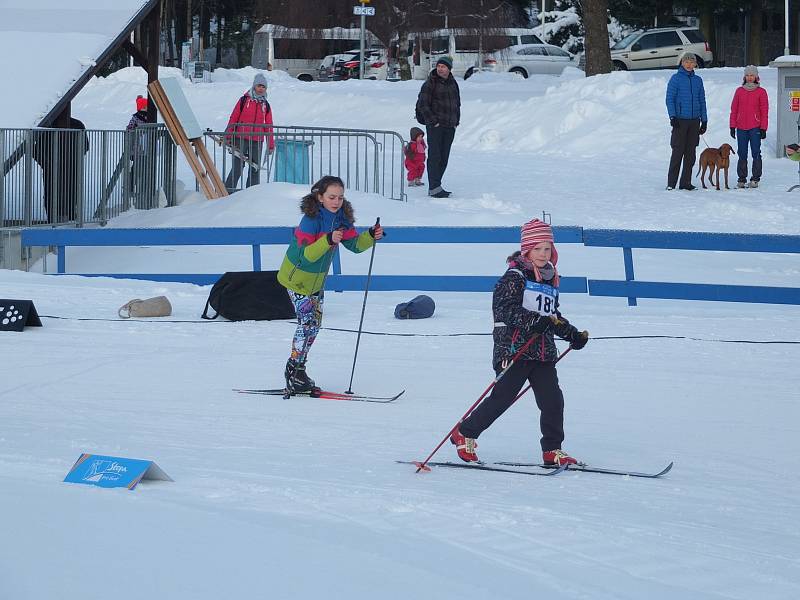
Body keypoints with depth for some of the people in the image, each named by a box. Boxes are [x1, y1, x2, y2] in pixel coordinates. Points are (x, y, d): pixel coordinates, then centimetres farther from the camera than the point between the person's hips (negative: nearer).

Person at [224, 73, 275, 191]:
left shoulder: (266, 105, 12)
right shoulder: (244, 100, 2)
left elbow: (268, 126, 15)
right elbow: (233, 118, 3)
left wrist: (271, 144, 11)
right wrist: (228, 136, -1)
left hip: (257, 142, 4)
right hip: (241, 139, -4)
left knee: (255, 169, 5)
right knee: (237, 168, -7)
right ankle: (228, 191, -2)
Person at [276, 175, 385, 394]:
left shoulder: (340, 218, -7)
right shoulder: (311, 220, -28)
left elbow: (355, 244, -3)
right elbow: (306, 254, -35)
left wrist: (371, 236, -22)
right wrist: (328, 240, -49)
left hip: (317, 281, 8)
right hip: (297, 279, -8)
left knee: (314, 325, 13)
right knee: (308, 322, -15)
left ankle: (297, 370, 25)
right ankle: (294, 371, -7)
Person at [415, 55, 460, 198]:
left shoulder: (453, 84, 13)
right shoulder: (430, 83, -7)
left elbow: (457, 104, 24)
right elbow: (422, 104, -11)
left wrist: (456, 121, 14)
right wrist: (432, 121, -15)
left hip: (449, 127, 7)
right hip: (435, 126, -7)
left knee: (444, 158, 7)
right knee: (434, 156, -10)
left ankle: (434, 187, 14)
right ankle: (434, 188, -12)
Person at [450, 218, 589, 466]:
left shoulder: (550, 280, 18)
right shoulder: (515, 276, -7)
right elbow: (505, 308, -19)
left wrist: (573, 334, 19)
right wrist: (535, 321, -30)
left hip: (544, 351, 7)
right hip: (515, 349, -7)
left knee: (552, 400, -2)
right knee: (502, 397, -5)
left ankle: (552, 450, 8)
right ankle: (464, 433, 12)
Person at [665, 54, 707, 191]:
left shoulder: (697, 80, 13)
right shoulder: (676, 79, -1)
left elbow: (702, 101, 17)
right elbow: (670, 99, -4)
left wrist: (704, 120, 13)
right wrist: (672, 116, -15)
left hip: (694, 120, 5)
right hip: (680, 120, -5)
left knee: (690, 153, 5)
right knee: (678, 152, -8)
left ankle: (686, 182, 10)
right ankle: (671, 183, -6)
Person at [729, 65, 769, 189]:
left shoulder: (761, 92, 1)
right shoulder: (739, 91, 8)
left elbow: (764, 111, 1)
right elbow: (734, 110, 10)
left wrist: (763, 128, -4)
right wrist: (732, 126, 5)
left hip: (755, 127, -2)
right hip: (741, 128, 2)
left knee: (756, 154, -2)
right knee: (742, 154, 5)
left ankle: (755, 179, 3)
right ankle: (742, 179, 9)